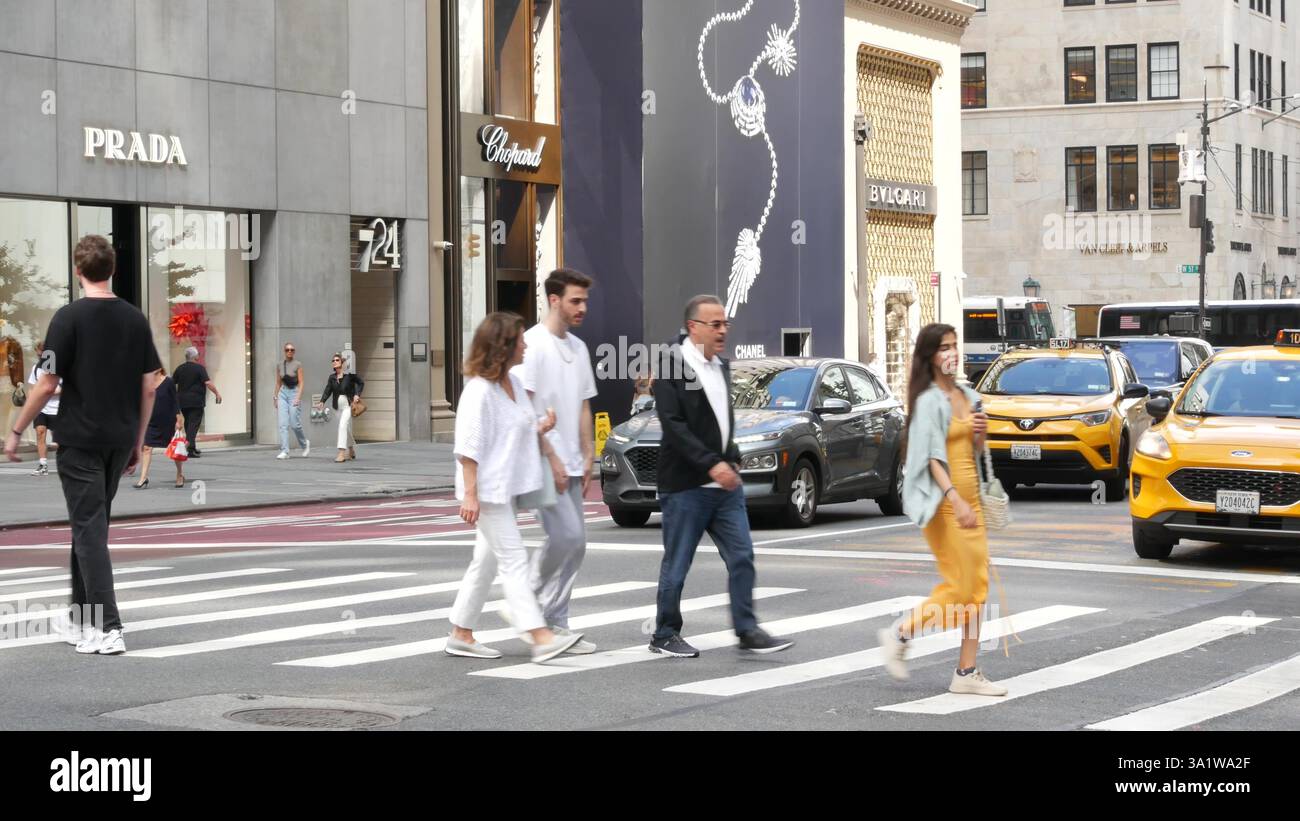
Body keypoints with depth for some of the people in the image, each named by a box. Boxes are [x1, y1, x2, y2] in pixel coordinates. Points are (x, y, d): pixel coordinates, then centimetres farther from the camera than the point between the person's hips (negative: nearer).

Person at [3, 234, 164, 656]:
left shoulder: (70, 317, -11)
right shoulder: (135, 318, 4)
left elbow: (47, 385, -11)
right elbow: (149, 386, 6)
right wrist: (138, 441, 16)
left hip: (80, 440, -5)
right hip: (120, 441, 5)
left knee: (90, 530, -4)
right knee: (92, 527, 18)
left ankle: (107, 629, -11)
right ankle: (82, 619, 25)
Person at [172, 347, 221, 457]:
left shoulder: (180, 368, 8)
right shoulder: (199, 368, -8)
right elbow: (208, 383, -15)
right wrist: (217, 393, -8)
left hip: (183, 401, 6)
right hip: (196, 401, -6)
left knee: (188, 424, 15)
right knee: (194, 424, -8)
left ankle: (193, 448, 21)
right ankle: (190, 449, -19)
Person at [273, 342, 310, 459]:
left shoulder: (297, 364, -3)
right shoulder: (280, 365, 9)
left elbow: (301, 383, -6)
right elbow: (278, 383, 15)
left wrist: (298, 398, -16)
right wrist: (276, 398, 11)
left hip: (294, 392, -4)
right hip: (283, 393, 4)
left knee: (295, 423, -5)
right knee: (283, 424, -5)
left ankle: (305, 444, 21)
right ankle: (284, 451, -7)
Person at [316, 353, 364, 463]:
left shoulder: (349, 375, -7)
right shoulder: (332, 377, 6)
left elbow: (361, 382, 3)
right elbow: (328, 390, -3)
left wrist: (357, 394, -10)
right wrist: (322, 402, -19)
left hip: (348, 405, -5)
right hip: (339, 406, 5)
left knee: (343, 426, -19)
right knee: (346, 429, 15)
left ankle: (342, 453, -23)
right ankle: (352, 451, 34)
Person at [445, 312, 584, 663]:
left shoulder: (514, 384, 11)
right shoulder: (480, 390, -16)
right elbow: (468, 447, -18)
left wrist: (540, 429, 2)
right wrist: (470, 493, -21)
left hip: (507, 488, 9)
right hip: (487, 490, -9)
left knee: (487, 561, 13)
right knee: (513, 559, -11)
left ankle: (461, 635, 21)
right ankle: (541, 637, -14)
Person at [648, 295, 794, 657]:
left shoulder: (721, 366, 14)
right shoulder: (671, 367, -12)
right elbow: (673, 425, -19)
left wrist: (731, 460, 10)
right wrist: (711, 464, -23)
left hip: (725, 483, 7)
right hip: (685, 485, -7)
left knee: (742, 557, 2)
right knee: (677, 564, 3)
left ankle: (747, 630, 7)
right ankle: (665, 635, 14)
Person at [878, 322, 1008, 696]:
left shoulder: (969, 397, 13)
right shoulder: (929, 401, -10)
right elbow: (932, 457, -18)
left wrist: (981, 434, 0)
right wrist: (955, 500, -28)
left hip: (970, 497, 8)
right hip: (944, 501, -8)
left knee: (977, 586, 4)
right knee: (958, 586, -8)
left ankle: (967, 672, 8)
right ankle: (899, 634, 10)